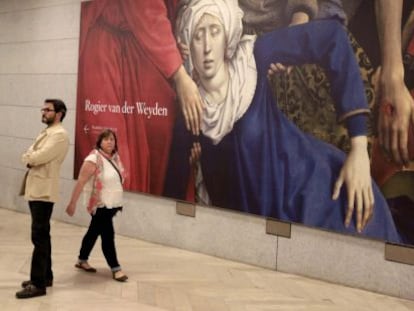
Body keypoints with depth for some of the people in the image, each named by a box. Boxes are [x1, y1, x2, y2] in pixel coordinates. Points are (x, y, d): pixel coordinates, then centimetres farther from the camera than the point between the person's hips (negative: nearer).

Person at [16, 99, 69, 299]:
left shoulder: (60, 135, -13)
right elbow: (27, 156, 12)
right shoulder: (45, 133, 18)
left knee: (39, 237, -8)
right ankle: (45, 276, 24)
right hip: (35, 190, 10)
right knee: (42, 236, 15)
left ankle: (38, 284, -5)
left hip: (44, 192, -10)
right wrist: (31, 159, -10)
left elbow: (39, 157, -22)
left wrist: (29, 158, -2)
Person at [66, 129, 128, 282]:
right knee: (108, 236, -6)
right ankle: (116, 269, 0)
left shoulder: (115, 157, 7)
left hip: (112, 204, 8)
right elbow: (80, 182, -18)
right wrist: (72, 203, -20)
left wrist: (118, 202, 18)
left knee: (93, 233, 18)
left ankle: (82, 261, 31)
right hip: (100, 205, -8)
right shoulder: (93, 159, -17)